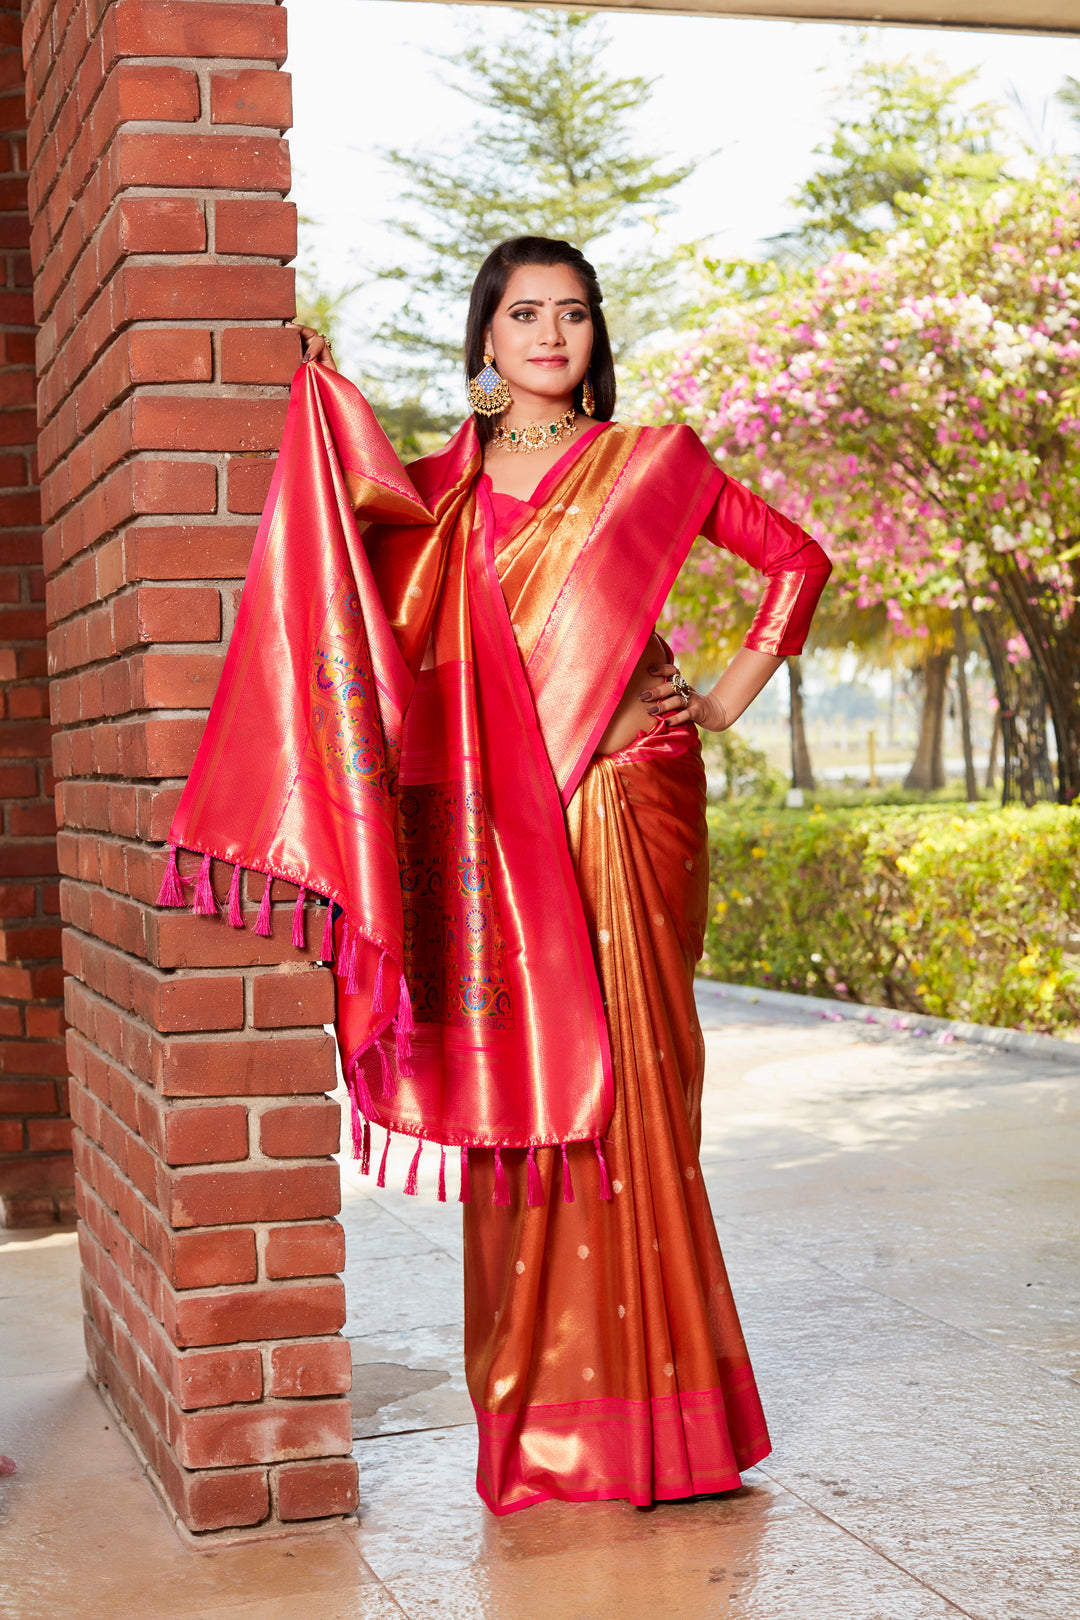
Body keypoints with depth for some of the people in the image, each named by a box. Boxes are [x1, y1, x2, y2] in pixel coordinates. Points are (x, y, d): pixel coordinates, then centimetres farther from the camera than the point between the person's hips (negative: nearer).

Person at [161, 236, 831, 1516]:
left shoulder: (653, 460, 8)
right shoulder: (450, 485, 13)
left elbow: (797, 559, 13)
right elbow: (356, 497, -6)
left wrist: (732, 696, 6)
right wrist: (318, 379, -4)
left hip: (626, 798, -2)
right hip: (499, 821, 2)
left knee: (622, 1080, -2)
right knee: (514, 1087, 1)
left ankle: (641, 1401, 8)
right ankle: (537, 1405, 11)